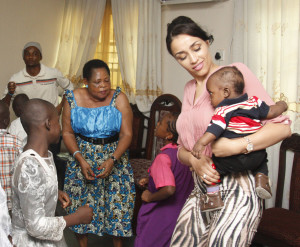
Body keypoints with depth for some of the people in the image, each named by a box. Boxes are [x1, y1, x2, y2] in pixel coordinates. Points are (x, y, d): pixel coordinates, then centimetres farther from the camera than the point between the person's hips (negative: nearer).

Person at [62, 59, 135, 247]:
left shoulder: (119, 98, -11)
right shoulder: (73, 98, -6)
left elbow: (126, 134, -14)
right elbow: (67, 133, -3)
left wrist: (112, 160, -27)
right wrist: (80, 159, -15)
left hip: (114, 156, -1)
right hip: (82, 158, 1)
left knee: (117, 203, 0)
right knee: (82, 205, 7)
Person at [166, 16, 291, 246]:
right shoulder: (190, 89, 14)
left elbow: (282, 127, -12)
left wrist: (238, 145, -25)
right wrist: (193, 159, -8)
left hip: (237, 191, -6)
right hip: (201, 192, 6)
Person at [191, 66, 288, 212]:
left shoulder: (223, 110, -9)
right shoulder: (254, 102, 8)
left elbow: (216, 128, -24)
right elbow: (270, 113, 15)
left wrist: (201, 142, -35)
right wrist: (281, 106, 34)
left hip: (234, 160, -6)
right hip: (257, 155, 6)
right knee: (262, 157, 38)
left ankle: (213, 196, 3)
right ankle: (261, 177, 15)